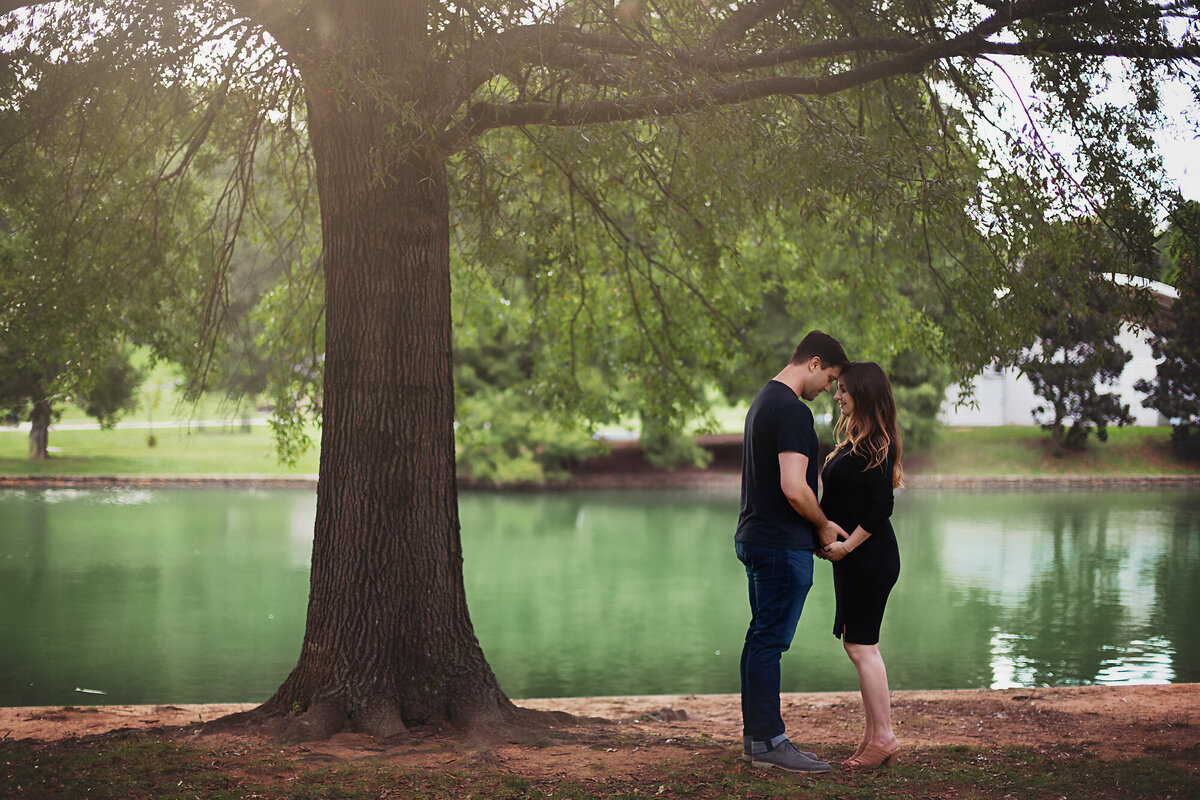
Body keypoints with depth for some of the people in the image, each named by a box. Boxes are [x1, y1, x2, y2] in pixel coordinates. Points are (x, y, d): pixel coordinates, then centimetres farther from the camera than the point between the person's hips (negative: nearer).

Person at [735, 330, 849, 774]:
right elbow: (794, 488, -24)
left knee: (761, 638, 13)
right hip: (783, 546, -10)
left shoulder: (764, 400, 17)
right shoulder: (793, 411, -17)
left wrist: (815, 528, 19)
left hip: (754, 537, 10)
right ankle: (768, 741, 0)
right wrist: (824, 525, -6)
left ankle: (755, 737, 19)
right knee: (770, 641, -5)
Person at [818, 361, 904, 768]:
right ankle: (874, 735, 17)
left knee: (861, 645, -7)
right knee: (857, 645, 11)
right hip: (854, 558, 10)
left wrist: (846, 546, -16)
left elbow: (881, 508, -19)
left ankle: (883, 737, -1)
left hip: (869, 556, -10)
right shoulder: (855, 440, 15)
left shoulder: (875, 444, -14)